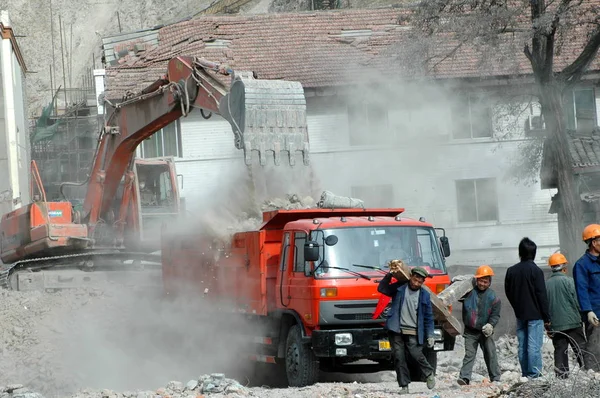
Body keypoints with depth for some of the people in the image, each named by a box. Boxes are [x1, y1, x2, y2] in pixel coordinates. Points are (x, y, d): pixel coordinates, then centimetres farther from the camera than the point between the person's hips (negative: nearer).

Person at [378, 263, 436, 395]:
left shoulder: (424, 295, 6)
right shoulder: (400, 288, 6)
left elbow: (428, 317, 8)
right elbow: (382, 289, 5)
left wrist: (430, 335, 2)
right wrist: (389, 274, -6)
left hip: (413, 333, -1)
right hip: (397, 330, 1)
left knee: (416, 355, -12)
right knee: (399, 358, -1)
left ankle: (429, 374, 16)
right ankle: (404, 386, 5)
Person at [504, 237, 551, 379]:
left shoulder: (511, 271, 5)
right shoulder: (536, 271, -11)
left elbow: (508, 292, 11)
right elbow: (542, 295, -10)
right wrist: (546, 317, -5)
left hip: (520, 314, 5)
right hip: (535, 314, -5)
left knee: (522, 345, 10)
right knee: (534, 345, -6)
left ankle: (525, 372, 13)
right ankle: (534, 373, -8)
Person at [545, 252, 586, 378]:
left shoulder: (546, 284, 5)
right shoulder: (568, 281, -8)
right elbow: (576, 301, -9)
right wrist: (580, 316, 7)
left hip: (555, 325, 4)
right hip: (572, 322, -4)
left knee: (559, 350, 6)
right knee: (580, 348, 1)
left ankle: (561, 375, 3)